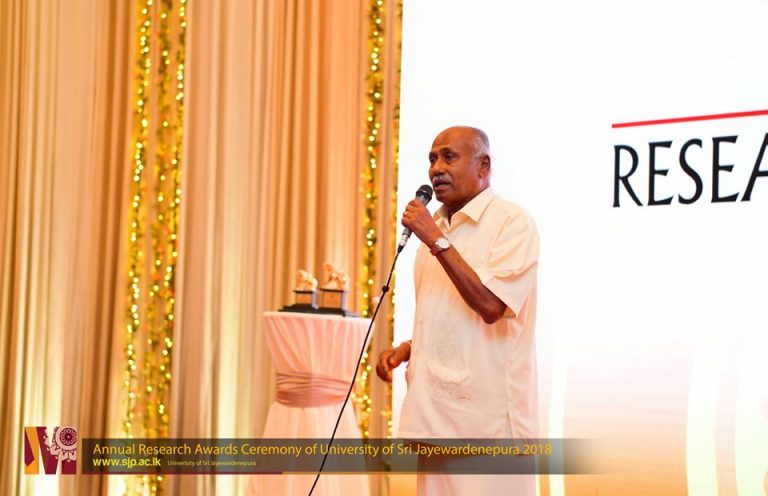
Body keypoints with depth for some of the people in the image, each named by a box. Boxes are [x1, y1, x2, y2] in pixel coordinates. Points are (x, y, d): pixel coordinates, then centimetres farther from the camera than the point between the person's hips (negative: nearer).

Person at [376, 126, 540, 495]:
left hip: (484, 415, -7)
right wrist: (406, 350, 9)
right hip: (437, 411, 7)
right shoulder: (435, 226, 17)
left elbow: (489, 305, -19)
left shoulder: (512, 222, -7)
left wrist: (436, 240, -16)